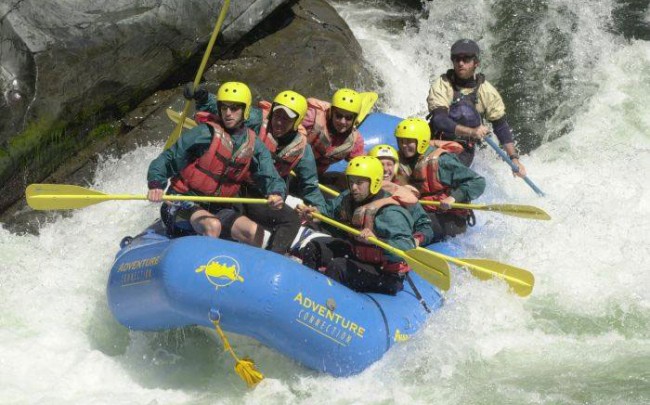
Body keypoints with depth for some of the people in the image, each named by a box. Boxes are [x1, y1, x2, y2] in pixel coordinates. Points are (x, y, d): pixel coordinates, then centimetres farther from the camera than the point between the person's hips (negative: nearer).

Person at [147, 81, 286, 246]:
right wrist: (156, 185, -27)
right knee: (213, 226, -33)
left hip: (217, 208, 5)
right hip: (183, 203, -5)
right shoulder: (205, 133, -10)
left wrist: (276, 194, -26)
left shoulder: (254, 146, 4)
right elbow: (167, 160, -9)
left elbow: (269, 177, -2)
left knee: (256, 233, -13)